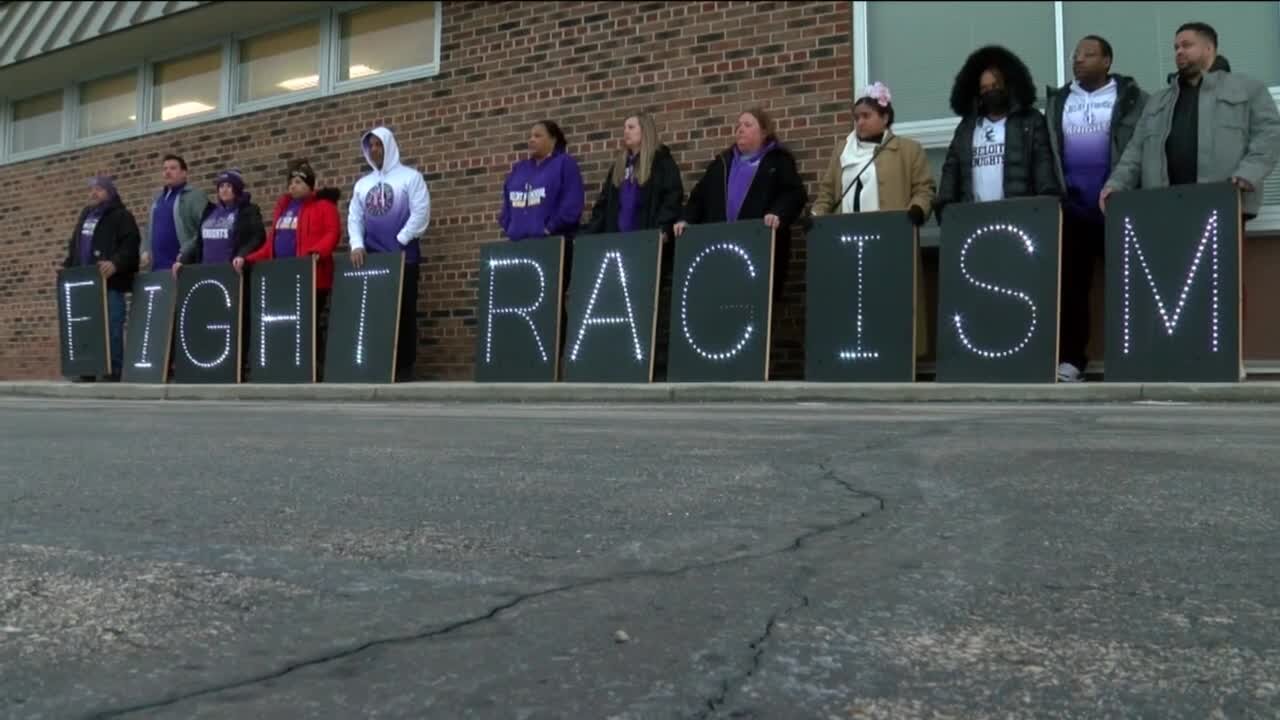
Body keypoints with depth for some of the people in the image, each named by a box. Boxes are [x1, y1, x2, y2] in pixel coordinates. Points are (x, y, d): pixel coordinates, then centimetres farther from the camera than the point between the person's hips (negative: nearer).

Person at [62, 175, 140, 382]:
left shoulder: (121, 216, -1)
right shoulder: (86, 214, 23)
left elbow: (130, 246, -14)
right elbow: (75, 245, 28)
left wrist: (115, 264, -29)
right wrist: (67, 266, 15)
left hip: (110, 282, -8)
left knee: (112, 328, -8)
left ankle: (114, 371, -5)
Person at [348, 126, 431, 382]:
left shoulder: (410, 177, 1)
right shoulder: (362, 184, 16)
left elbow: (420, 213, -8)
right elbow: (354, 217, 13)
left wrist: (399, 242, -11)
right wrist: (357, 245, -4)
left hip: (403, 257, -4)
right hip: (370, 259, 5)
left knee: (404, 313, -3)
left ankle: (404, 368, 2)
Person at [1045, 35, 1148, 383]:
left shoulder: (1130, 98, 3)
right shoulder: (1057, 101, 14)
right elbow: (1047, 152, 13)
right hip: (1072, 206, 3)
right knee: (1071, 284, 2)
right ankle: (1070, 359, 6)